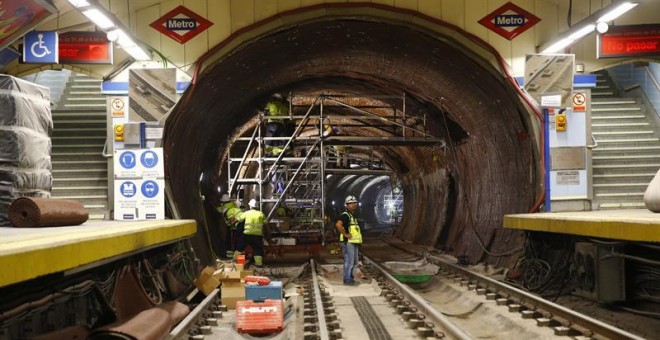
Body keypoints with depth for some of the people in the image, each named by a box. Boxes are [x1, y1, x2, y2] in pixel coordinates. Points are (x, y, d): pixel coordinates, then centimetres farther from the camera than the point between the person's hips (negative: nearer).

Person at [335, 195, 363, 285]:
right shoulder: (345, 215, -14)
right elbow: (338, 224, -32)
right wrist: (345, 234, -25)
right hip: (347, 242, -10)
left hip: (353, 242, 10)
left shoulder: (353, 216, 17)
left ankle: (350, 277, 28)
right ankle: (347, 280, 2)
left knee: (354, 262, 17)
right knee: (349, 261, -5)